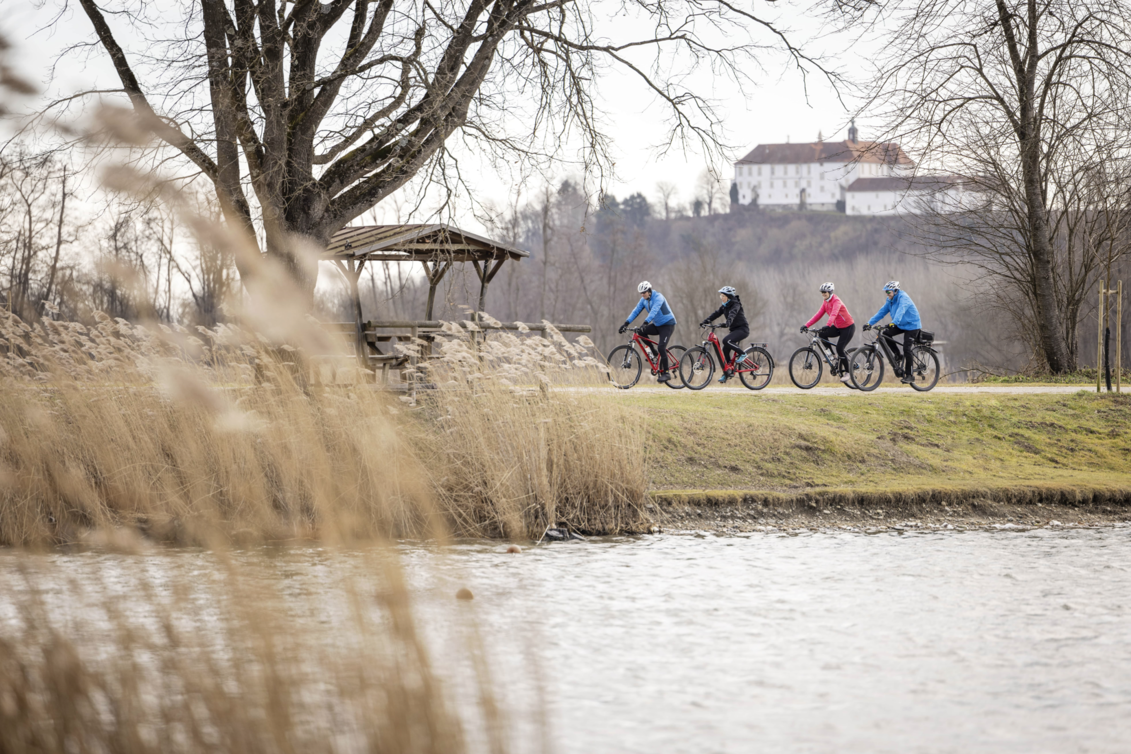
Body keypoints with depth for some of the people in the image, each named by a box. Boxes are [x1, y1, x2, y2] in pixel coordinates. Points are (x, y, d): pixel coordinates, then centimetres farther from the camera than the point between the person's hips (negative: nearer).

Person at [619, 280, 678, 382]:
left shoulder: (658, 297, -23)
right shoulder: (644, 300, 0)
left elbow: (654, 311, -38)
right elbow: (636, 311, -4)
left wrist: (645, 323, -51)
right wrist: (626, 323, -16)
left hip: (667, 324, -7)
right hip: (657, 325, 7)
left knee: (661, 348, -19)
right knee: (641, 332, -14)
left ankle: (665, 373, -9)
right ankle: (653, 353, 2)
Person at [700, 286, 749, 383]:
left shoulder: (735, 305, -15)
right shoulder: (725, 306, 10)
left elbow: (732, 314, -34)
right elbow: (717, 313, 1)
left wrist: (727, 323, -54)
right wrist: (705, 322, -12)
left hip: (742, 329, -9)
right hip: (734, 329, 9)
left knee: (726, 341, -29)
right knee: (725, 349, -1)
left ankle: (742, 354, -11)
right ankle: (728, 372, 8)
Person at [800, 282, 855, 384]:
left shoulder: (836, 301, -22)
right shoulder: (825, 303, 2)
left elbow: (834, 314, -39)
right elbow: (818, 315, -3)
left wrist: (827, 325, -55)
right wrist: (806, 325, -14)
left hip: (848, 327, -8)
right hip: (838, 327, 8)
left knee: (839, 348, -17)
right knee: (822, 334, -13)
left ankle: (847, 372, 0)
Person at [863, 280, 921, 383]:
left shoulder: (903, 298, -22)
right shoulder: (890, 301, 4)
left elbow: (900, 311, -38)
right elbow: (881, 312, 0)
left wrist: (894, 323, -54)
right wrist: (869, 323, -11)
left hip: (912, 325, -8)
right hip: (901, 325, 8)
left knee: (906, 349, -15)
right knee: (885, 334, -12)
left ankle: (909, 375, -7)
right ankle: (897, 355, 4)